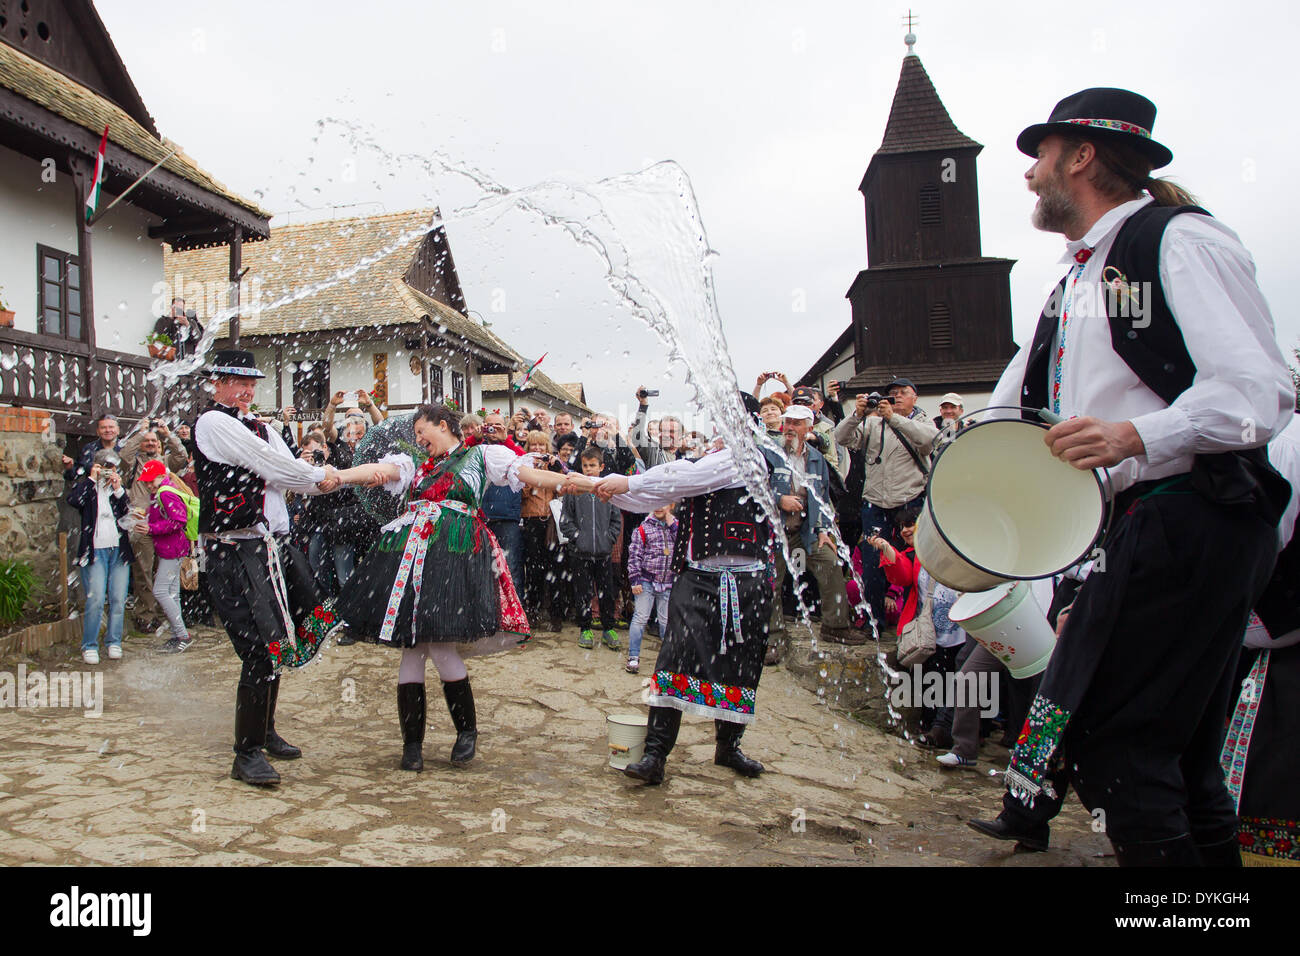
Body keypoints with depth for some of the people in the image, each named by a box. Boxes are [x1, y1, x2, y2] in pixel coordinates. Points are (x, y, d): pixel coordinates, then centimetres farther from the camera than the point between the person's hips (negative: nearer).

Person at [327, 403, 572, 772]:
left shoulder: (480, 455, 12)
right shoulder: (415, 463, 23)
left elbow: (526, 472, -1)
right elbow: (379, 470, 7)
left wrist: (567, 482, -16)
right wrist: (337, 477, -10)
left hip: (455, 552, -5)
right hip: (412, 553, 5)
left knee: (440, 645, -11)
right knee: (411, 647, 3)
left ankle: (467, 729, 12)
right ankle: (412, 742, 14)